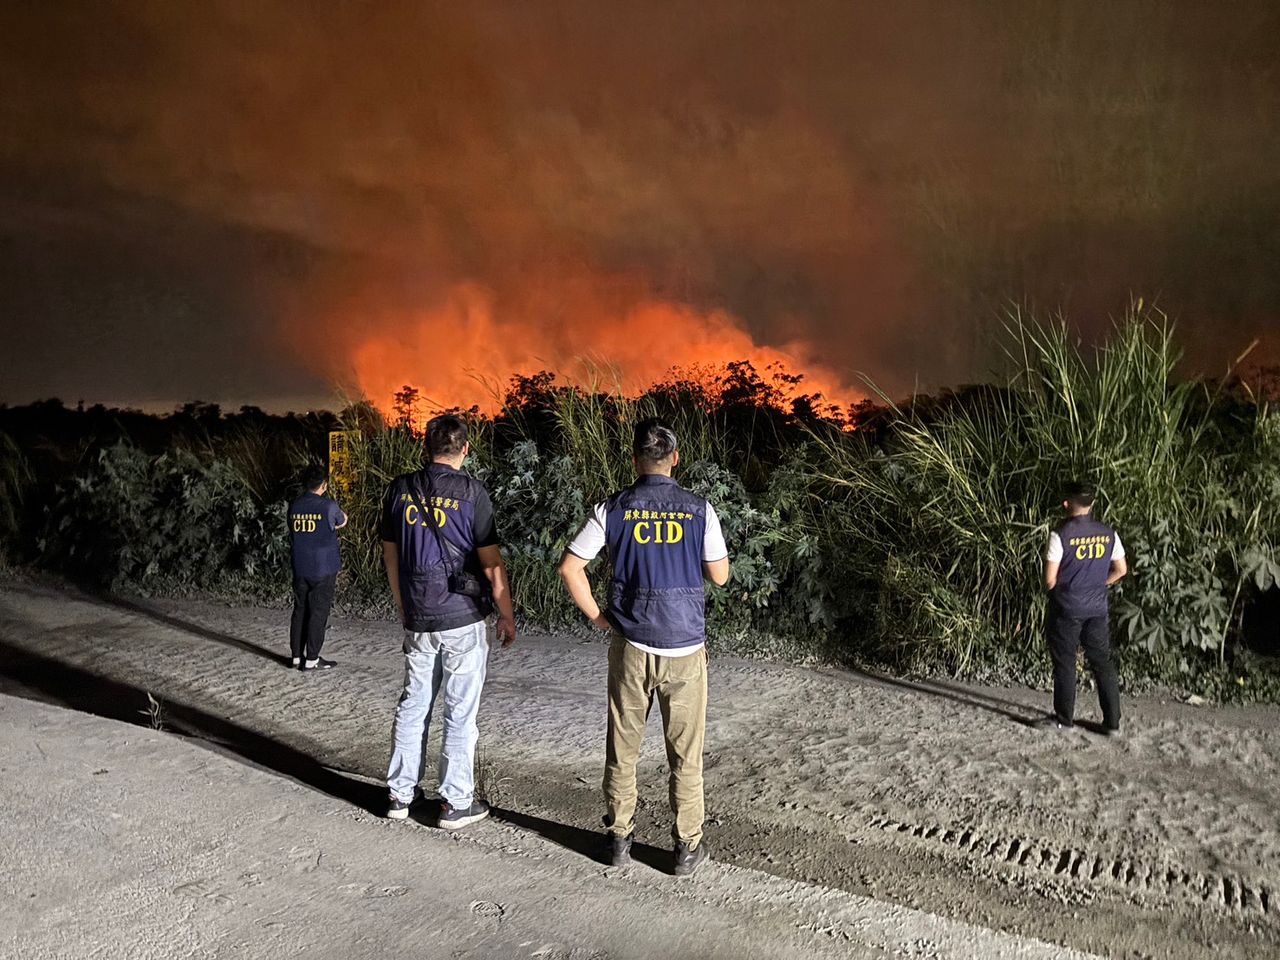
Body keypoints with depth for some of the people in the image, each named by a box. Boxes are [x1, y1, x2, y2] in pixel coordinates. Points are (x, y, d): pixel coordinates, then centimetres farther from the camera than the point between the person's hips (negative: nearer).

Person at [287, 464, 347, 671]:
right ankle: (312, 659, 2)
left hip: (300, 569, 5)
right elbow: (342, 522, 7)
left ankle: (296, 655, 18)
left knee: (299, 611, 13)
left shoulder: (293, 507, 2)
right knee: (318, 613, 1)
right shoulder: (328, 506, -12)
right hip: (323, 569, -5)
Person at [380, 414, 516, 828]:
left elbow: (390, 555, 10)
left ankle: (400, 794, 24)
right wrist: (507, 617, -1)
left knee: (413, 705, 16)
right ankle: (457, 803, 14)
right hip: (463, 620, -4)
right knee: (460, 712, 5)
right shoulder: (470, 492, -12)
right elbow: (491, 563, -11)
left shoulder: (400, 490, 2)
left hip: (416, 619, 5)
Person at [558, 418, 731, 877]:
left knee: (622, 749, 15)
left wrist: (596, 616, 3)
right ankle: (687, 846, 20)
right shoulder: (699, 509, -6)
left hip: (631, 647, 1)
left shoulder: (613, 508, -5)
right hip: (685, 648, 0)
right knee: (685, 754, 11)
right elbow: (720, 576, 2)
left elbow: (570, 567, -8)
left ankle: (619, 838, 26)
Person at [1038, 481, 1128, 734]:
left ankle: (1064, 718, 17)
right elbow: (1121, 570, 9)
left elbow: (1050, 580, -14)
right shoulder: (1108, 534, 0)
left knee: (1065, 664, 8)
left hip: (1066, 609, -4)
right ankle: (1112, 722, 15)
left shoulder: (1060, 535, -16)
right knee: (1103, 663, 12)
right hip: (1098, 608, 4)